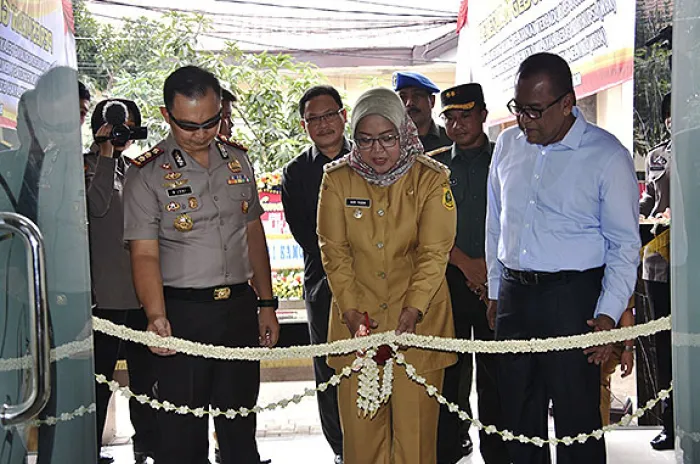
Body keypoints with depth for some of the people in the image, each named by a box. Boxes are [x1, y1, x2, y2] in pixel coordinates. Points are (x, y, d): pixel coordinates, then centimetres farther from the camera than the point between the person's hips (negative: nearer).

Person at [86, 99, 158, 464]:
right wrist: (106, 153, -15)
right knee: (99, 376, 0)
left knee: (145, 373, 12)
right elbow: (98, 205, -19)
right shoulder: (87, 166, -1)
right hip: (105, 293, -5)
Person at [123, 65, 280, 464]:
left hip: (240, 306, 4)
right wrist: (157, 317, -29)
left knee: (240, 425, 15)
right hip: (183, 313, -4)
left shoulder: (237, 160, 8)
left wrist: (266, 303, 11)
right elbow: (145, 254, -13)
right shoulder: (148, 174, -7)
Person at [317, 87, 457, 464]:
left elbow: (434, 253, -8)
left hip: (417, 317, -1)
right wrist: (350, 310, -11)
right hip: (356, 316, 1)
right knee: (359, 419, 4)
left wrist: (413, 310, -19)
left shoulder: (431, 178, -3)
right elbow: (334, 251, 0)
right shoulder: (337, 179, 1)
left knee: (415, 416, 1)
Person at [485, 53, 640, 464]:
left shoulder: (607, 155, -8)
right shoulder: (508, 145, 7)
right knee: (518, 416, 14)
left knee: (577, 416, 1)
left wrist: (608, 315, -13)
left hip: (573, 296, -5)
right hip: (514, 294, 5)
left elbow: (625, 245, -5)